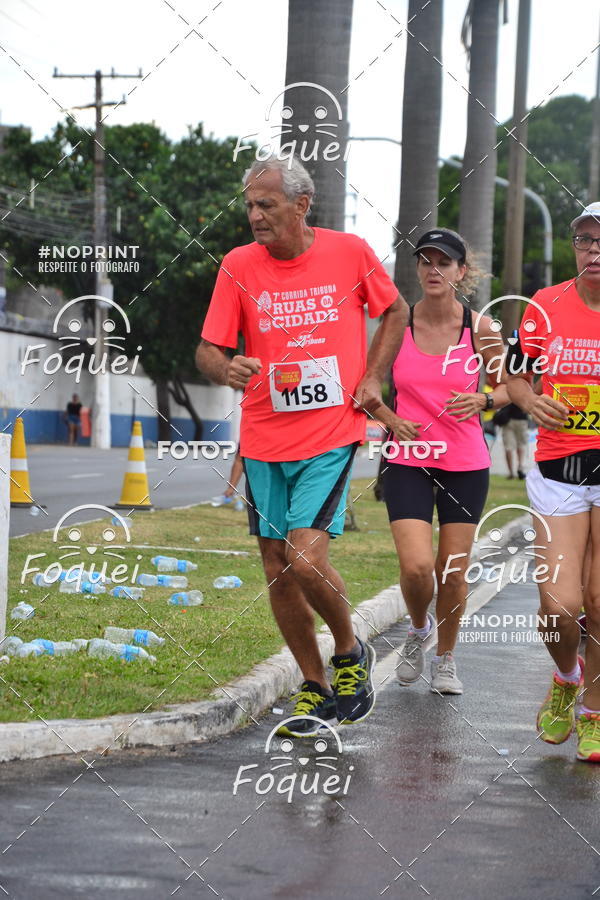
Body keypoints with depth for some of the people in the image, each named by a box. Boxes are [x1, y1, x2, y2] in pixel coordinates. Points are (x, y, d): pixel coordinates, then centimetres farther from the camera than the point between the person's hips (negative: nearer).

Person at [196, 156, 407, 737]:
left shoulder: (349, 252, -3)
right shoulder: (238, 266, -1)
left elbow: (395, 310, 14)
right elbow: (207, 349, -1)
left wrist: (373, 378, 4)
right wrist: (225, 370, -24)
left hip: (331, 434, -3)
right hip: (264, 440, 3)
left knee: (306, 559, -17)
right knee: (276, 569, 7)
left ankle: (350, 653, 11)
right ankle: (315, 687, 24)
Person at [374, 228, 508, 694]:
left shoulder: (479, 327, -4)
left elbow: (508, 387, 9)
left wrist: (482, 401, -12)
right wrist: (392, 421, -8)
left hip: (466, 464, 1)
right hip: (408, 462, -1)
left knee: (453, 572, 4)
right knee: (417, 566, -14)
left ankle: (446, 659, 28)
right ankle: (419, 630, 19)